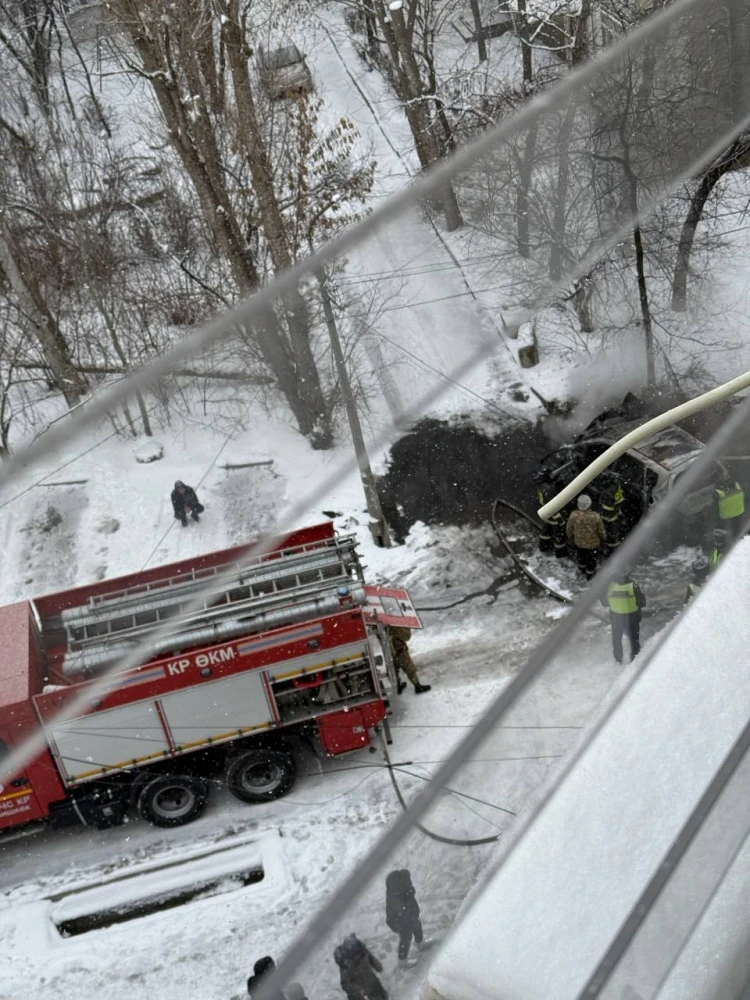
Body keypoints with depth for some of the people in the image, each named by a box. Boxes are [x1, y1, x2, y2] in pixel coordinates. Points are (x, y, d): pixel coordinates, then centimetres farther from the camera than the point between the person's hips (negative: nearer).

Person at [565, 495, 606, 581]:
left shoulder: (574, 515, -32)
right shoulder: (595, 517, -37)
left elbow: (569, 529, -13)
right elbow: (601, 530, -19)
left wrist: (569, 537, 10)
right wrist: (604, 537, 4)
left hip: (579, 541, 2)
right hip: (593, 542, -2)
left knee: (581, 554, 33)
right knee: (591, 558, 27)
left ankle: (582, 568, 61)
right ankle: (590, 574, 52)